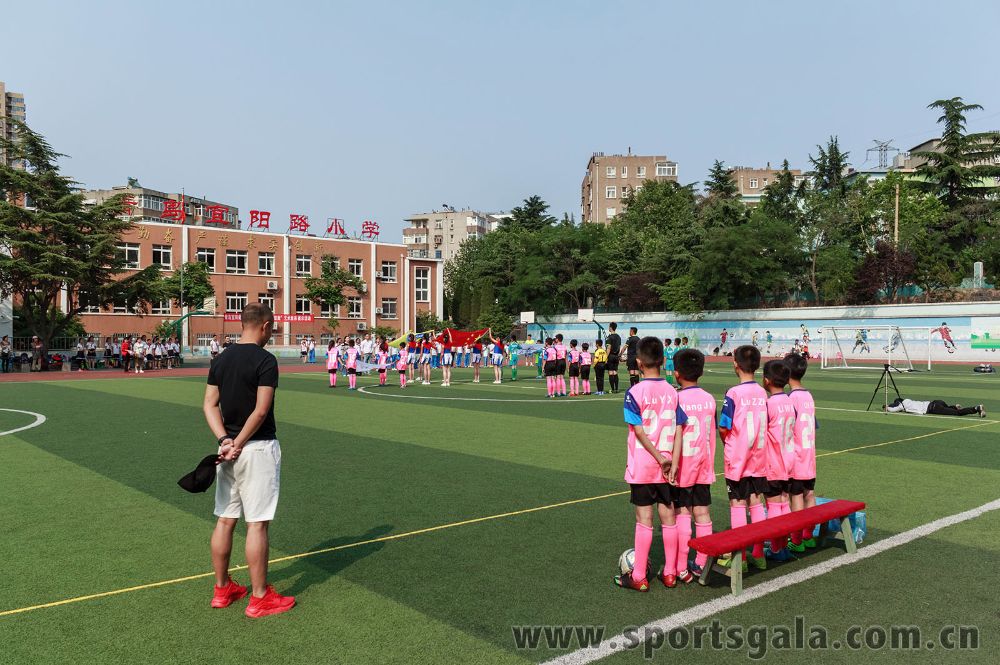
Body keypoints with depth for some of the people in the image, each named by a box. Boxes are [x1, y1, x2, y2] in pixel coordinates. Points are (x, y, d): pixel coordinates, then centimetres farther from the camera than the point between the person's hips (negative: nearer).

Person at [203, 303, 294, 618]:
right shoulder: (265, 360, -13)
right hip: (258, 448, -7)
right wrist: (238, 445, -11)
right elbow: (261, 410, -19)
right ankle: (259, 597, 8)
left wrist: (225, 441, -4)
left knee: (225, 520, 14)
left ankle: (222, 589, 26)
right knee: (257, 523, -1)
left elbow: (210, 405, 5)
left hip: (229, 450, 7)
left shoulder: (220, 360, 8)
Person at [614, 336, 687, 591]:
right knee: (668, 517, 11)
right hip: (666, 466, 4)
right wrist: (671, 461, -3)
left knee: (644, 520, 2)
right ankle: (670, 573, 21)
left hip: (642, 467, -4)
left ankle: (639, 577, 11)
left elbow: (639, 431, -15)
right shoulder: (672, 391, 1)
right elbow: (678, 430, -2)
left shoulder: (634, 392, -12)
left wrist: (659, 457, -9)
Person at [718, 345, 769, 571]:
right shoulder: (762, 393, 0)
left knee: (737, 505, 2)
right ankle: (758, 553, 20)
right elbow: (765, 426, 7)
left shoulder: (734, 393, -16)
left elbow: (723, 428, -13)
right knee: (756, 503, 13)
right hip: (758, 458, 5)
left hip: (737, 459, -5)